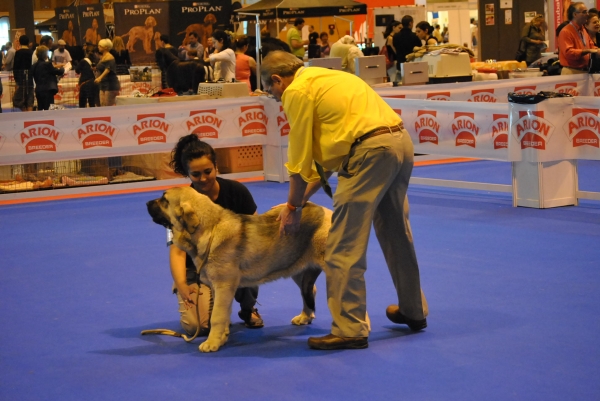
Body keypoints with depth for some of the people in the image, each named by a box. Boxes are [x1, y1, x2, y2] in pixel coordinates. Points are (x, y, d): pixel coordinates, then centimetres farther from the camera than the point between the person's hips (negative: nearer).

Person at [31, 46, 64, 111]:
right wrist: (62, 68, 19)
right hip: (47, 90, -7)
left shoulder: (34, 66, 7)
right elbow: (59, 72, -6)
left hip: (38, 90, 7)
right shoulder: (47, 64, -13)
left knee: (40, 109, 9)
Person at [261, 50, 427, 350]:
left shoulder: (297, 91, -1)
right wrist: (304, 196, 27)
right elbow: (325, 150, 28)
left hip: (371, 150, -10)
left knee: (344, 247, -4)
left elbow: (300, 158, -1)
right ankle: (413, 311, 37)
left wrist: (293, 206, 9)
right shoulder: (325, 78, 26)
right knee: (397, 233, 23)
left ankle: (349, 329, -4)